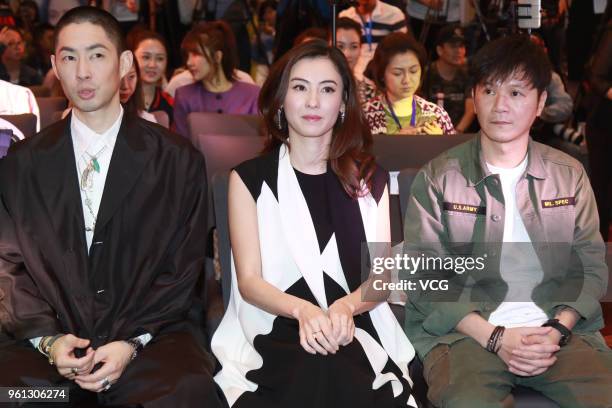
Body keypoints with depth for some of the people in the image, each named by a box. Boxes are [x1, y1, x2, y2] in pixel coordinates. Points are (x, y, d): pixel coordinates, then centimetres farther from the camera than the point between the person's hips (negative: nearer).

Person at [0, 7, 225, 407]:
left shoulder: (179, 161, 4)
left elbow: (183, 268, 3)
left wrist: (133, 343, -10)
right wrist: (48, 339, -9)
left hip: (149, 338, -1)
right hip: (51, 340, 2)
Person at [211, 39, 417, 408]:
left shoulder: (370, 179, 15)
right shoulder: (249, 178, 8)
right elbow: (249, 280, 0)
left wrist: (346, 307, -18)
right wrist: (302, 310, -22)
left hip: (357, 334, 2)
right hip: (275, 335, -1)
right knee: (314, 378, -35)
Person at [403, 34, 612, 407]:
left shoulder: (570, 175, 11)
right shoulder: (438, 179, 3)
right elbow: (424, 275, -2)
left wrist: (557, 330, -8)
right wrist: (494, 337, -13)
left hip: (561, 328, 3)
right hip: (465, 330, -2)